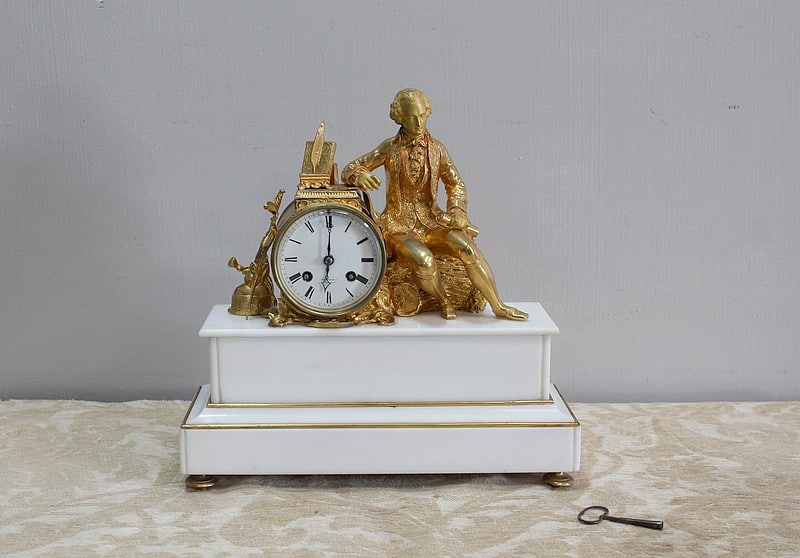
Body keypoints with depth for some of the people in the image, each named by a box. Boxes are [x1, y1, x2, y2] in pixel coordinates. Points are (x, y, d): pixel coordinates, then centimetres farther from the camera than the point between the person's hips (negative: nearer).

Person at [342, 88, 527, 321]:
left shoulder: (436, 149, 5)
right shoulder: (390, 149, -1)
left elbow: (455, 183, 13)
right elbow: (349, 170, 0)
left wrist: (456, 209, -5)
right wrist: (359, 175, -24)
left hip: (431, 220, 3)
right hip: (399, 225, -2)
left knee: (467, 247, -25)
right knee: (423, 260, -34)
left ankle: (498, 306, -14)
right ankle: (444, 301, -4)